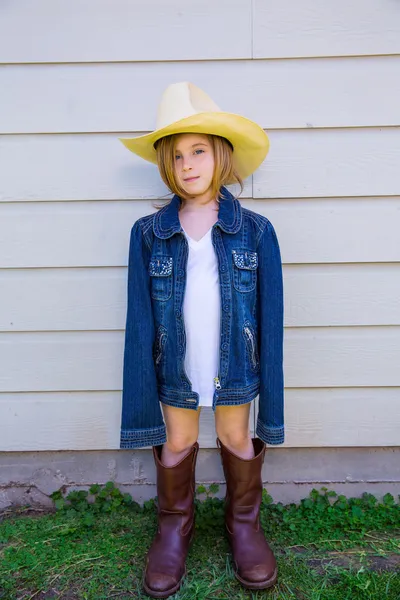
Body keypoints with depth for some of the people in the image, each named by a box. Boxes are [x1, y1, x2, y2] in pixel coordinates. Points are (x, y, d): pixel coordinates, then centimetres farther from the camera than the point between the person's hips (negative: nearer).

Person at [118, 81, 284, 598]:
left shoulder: (255, 231, -9)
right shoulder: (147, 234, -6)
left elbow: (269, 317, -5)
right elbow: (139, 321, -5)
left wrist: (271, 395, -4)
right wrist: (142, 400, -4)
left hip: (234, 366, 0)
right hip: (176, 369, 1)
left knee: (237, 439, 17)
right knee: (176, 443, 17)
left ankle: (243, 522, 44)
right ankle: (175, 525, 44)